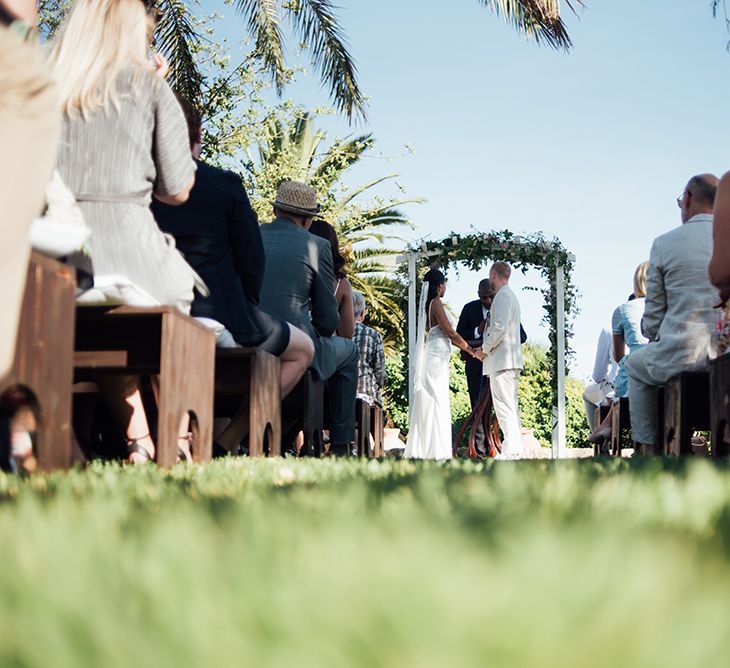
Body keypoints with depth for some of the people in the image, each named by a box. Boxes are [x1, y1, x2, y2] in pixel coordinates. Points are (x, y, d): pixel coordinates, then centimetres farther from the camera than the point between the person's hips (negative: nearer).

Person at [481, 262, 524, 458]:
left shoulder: (502, 296, -10)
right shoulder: (510, 296, 22)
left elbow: (499, 328, -19)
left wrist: (485, 348, -8)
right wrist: (488, 347, 20)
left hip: (501, 360, -11)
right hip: (511, 359, 11)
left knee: (505, 406, -12)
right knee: (511, 406, 11)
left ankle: (510, 450, -15)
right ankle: (515, 448, 13)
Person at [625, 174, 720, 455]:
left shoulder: (664, 243, -4)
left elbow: (653, 315, 0)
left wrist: (651, 335, 21)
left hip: (681, 355, -3)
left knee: (635, 365, 30)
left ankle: (647, 445, 25)